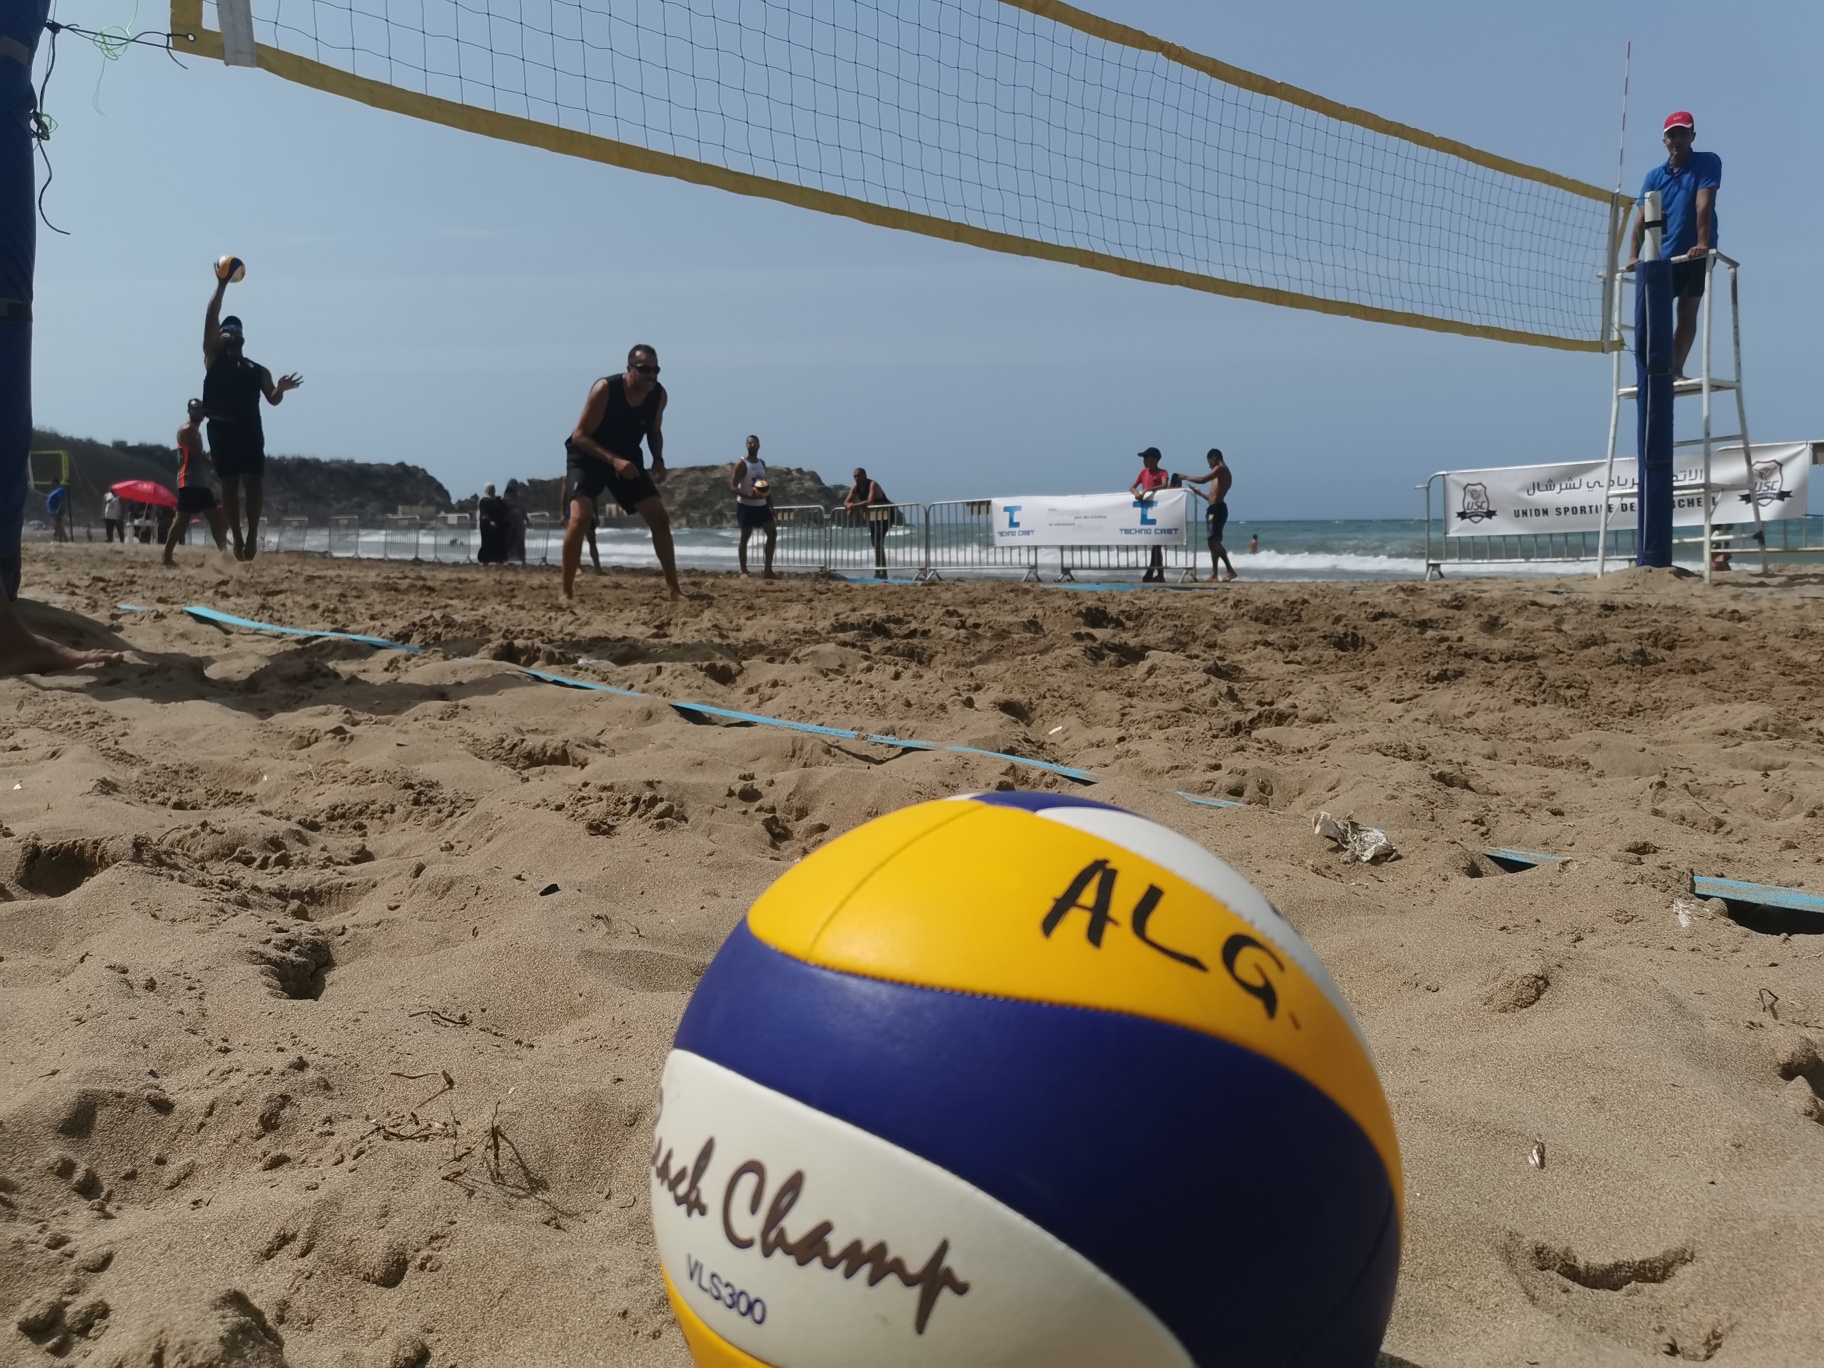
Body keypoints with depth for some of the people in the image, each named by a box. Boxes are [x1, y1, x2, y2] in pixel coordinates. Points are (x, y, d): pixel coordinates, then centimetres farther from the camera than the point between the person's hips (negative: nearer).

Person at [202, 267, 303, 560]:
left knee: (255, 480, -9)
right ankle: (237, 537, 1)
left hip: (249, 429, 1)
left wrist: (280, 390, -16)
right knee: (229, 482, -2)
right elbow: (211, 317, 5)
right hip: (221, 427, -1)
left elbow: (272, 400, 7)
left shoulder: (258, 370, 18)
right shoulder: (214, 356, 13)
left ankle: (252, 534, -4)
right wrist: (222, 284, 3)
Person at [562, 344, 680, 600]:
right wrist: (612, 460, -37)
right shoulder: (605, 389, -27)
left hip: (627, 459, 5)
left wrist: (658, 460, -11)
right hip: (588, 457, -5)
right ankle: (567, 591, -17)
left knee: (660, 518, -1)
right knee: (580, 517, -25)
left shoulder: (659, 395, -11)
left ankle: (673, 586, 11)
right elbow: (579, 435, -25)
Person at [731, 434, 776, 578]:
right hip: (746, 505, -7)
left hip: (761, 505, 7)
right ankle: (743, 571, 5)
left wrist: (770, 504, 14)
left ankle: (767, 571, 4)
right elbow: (733, 487, -15)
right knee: (745, 537, -1)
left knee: (772, 533, 0)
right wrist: (749, 496, -30)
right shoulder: (741, 464, -10)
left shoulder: (762, 463, 12)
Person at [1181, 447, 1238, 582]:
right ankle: (1214, 573, 10)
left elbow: (1203, 480, -18)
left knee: (1214, 541, -17)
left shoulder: (1220, 469, -5)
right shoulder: (1224, 472, 23)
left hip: (1216, 509, -10)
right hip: (1217, 508, 10)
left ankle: (1230, 570, -24)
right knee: (1213, 541, 10)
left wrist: (1185, 477, -6)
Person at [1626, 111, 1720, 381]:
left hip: (1695, 254, -3)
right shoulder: (1654, 176, 6)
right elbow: (1642, 217, -2)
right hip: (1662, 256, 3)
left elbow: (1703, 204, -17)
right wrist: (1633, 255, -14)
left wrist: (1702, 243, -27)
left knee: (1687, 313, 1)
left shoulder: (1708, 163, -5)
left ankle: (1676, 370, 4)